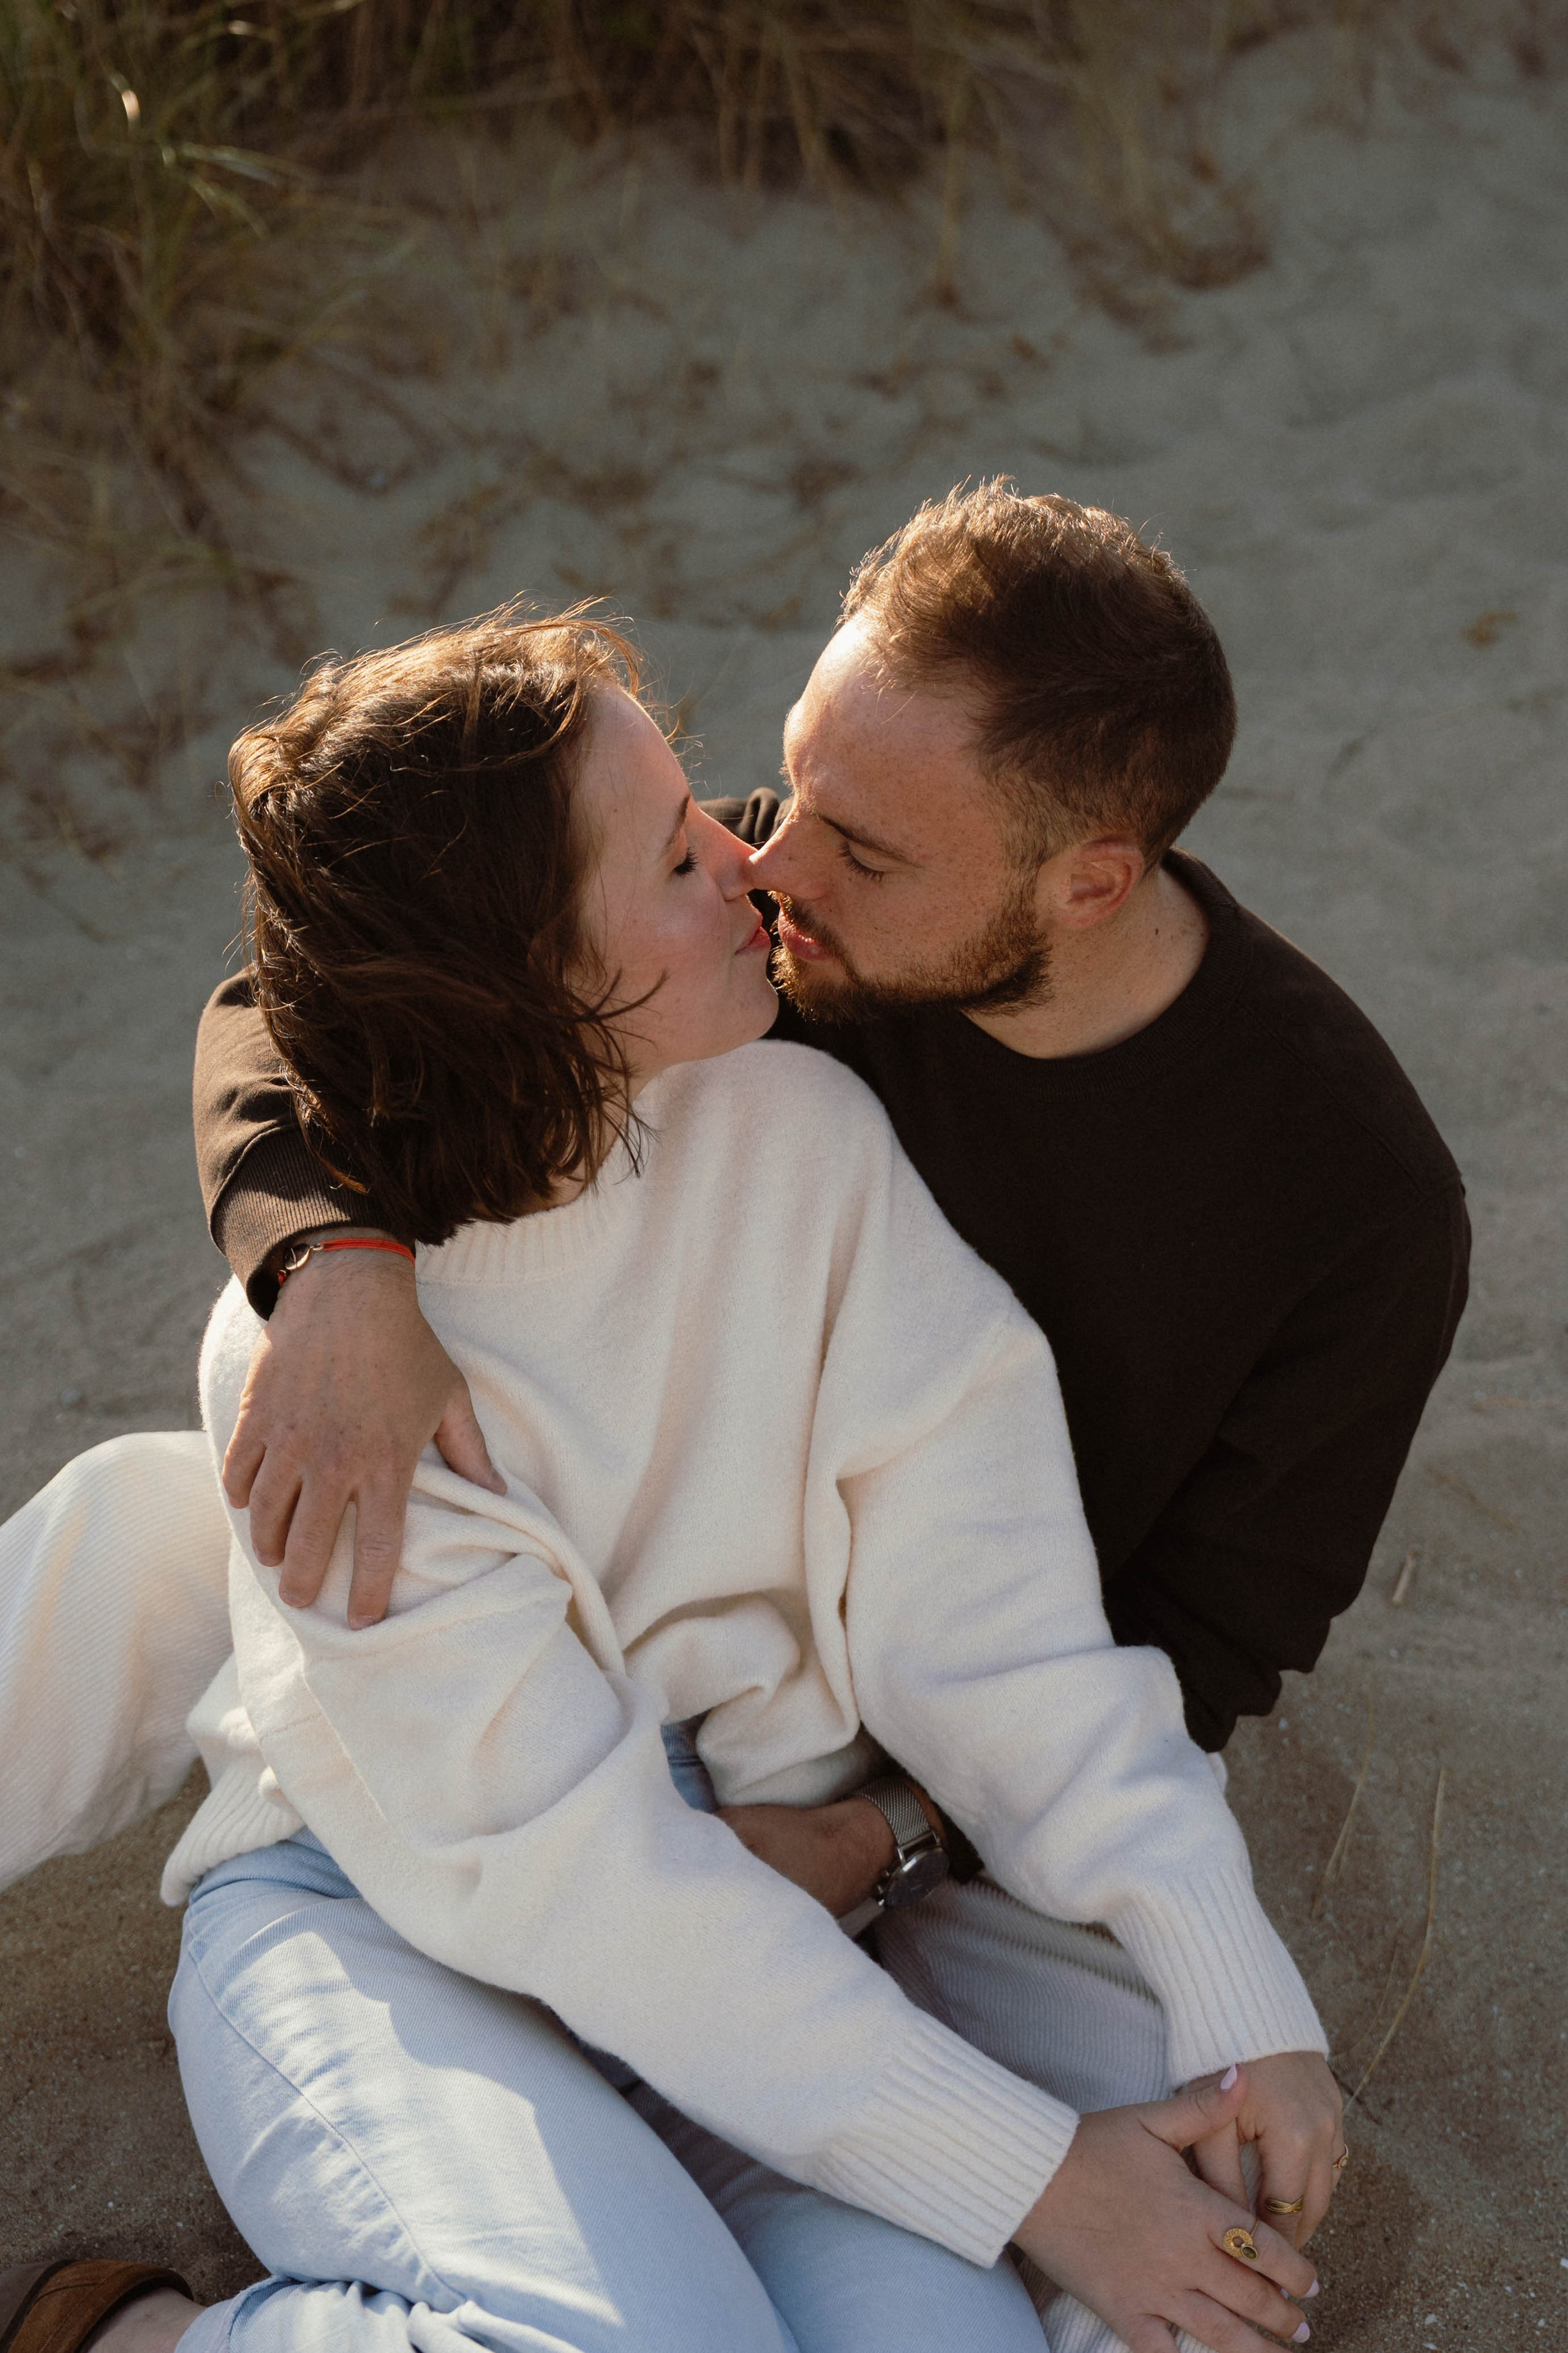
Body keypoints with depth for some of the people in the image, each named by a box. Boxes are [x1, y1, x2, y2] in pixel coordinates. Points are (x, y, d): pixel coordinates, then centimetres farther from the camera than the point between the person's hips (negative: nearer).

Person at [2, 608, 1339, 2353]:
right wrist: (1031, 2176, -22)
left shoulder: (801, 1134, -10)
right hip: (377, 1910, -4)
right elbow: (563, 1864, -21)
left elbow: (991, 1613, -11)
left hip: (751, 1892, 4)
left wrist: (1239, 2004, -22)